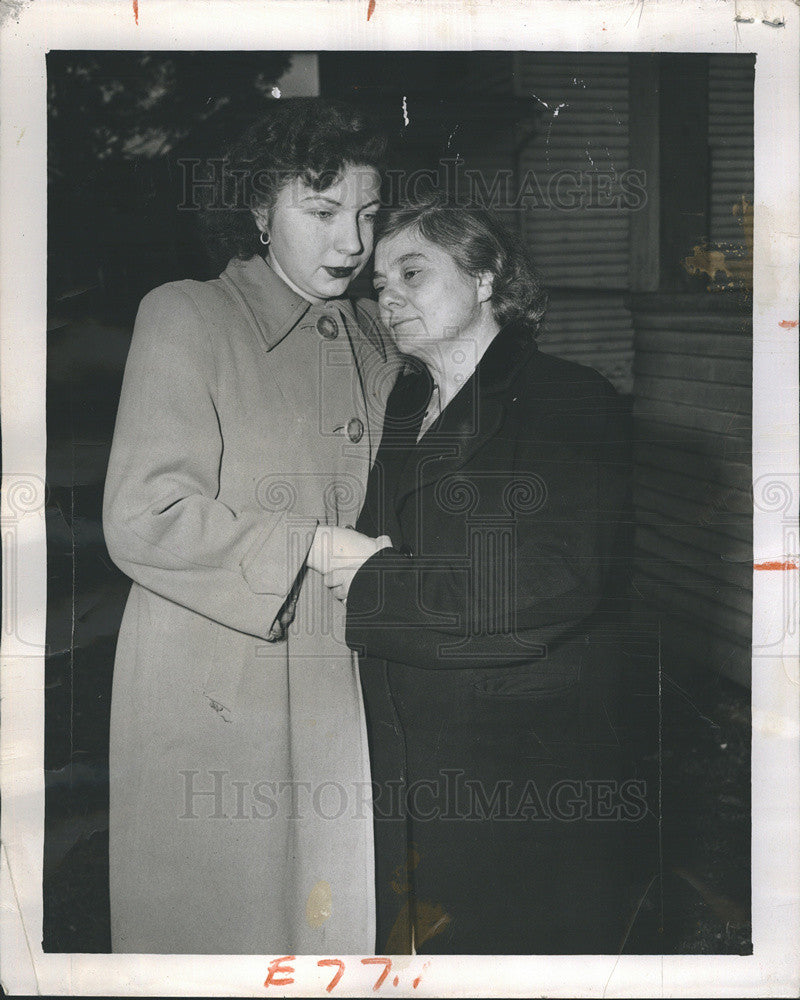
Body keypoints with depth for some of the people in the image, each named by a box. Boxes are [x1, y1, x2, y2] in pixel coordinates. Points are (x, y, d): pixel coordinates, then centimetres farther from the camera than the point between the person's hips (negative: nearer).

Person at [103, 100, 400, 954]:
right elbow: (142, 519, -15)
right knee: (210, 923, 5)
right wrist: (310, 547, -15)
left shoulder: (374, 340, 13)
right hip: (209, 701, -5)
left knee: (331, 916, 10)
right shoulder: (185, 317, -6)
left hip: (336, 689, 5)